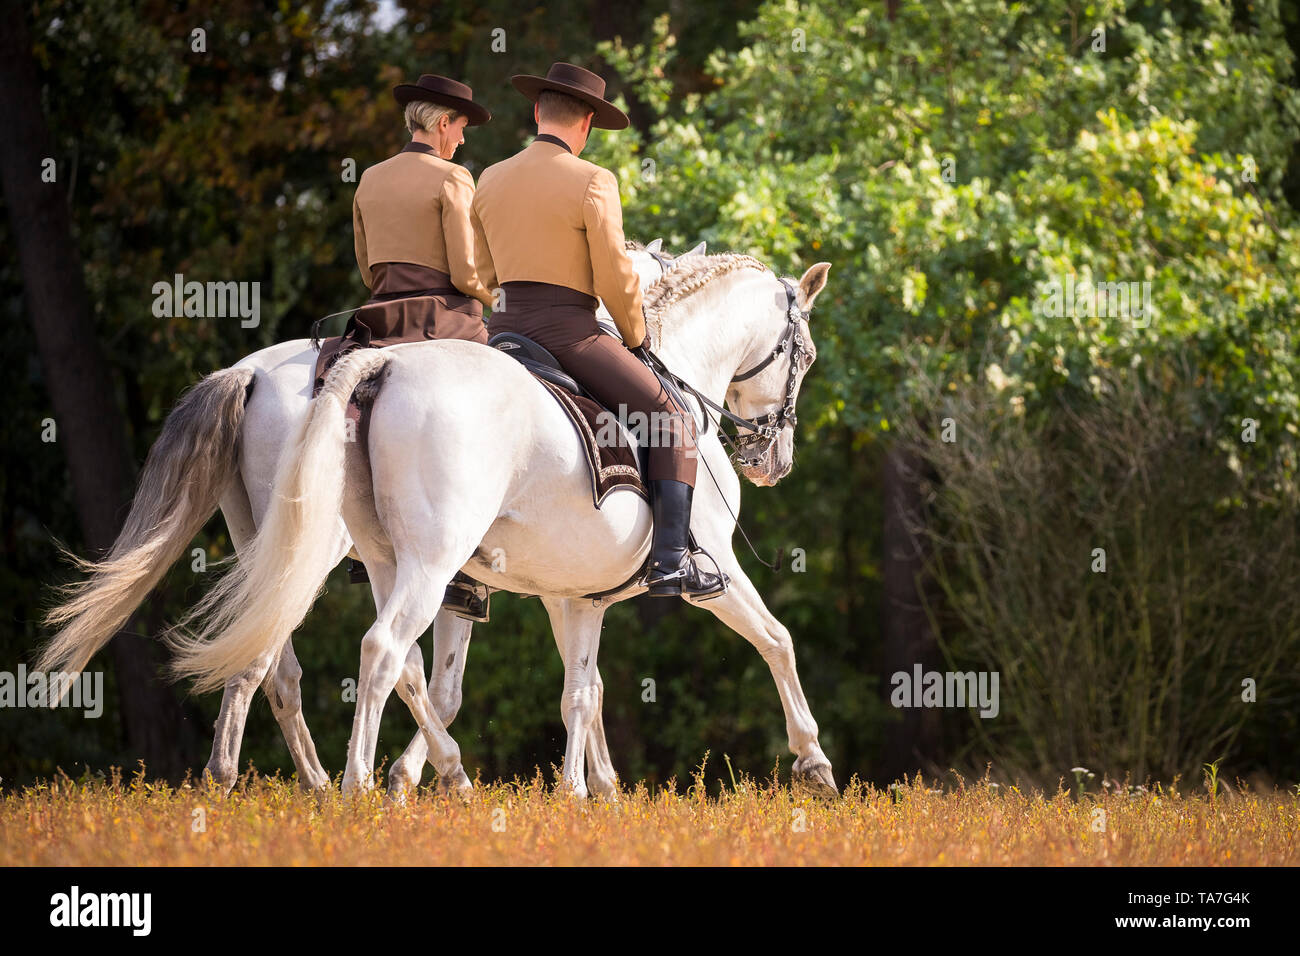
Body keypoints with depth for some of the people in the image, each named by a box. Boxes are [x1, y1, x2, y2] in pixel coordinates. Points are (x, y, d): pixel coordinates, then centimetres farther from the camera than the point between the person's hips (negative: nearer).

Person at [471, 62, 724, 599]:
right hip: (569, 330, -6)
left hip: (504, 329, 6)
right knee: (673, 420, -1)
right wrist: (636, 337, 6)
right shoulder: (592, 182, -8)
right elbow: (615, 278, -10)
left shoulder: (490, 181, 10)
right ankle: (670, 560, -14)